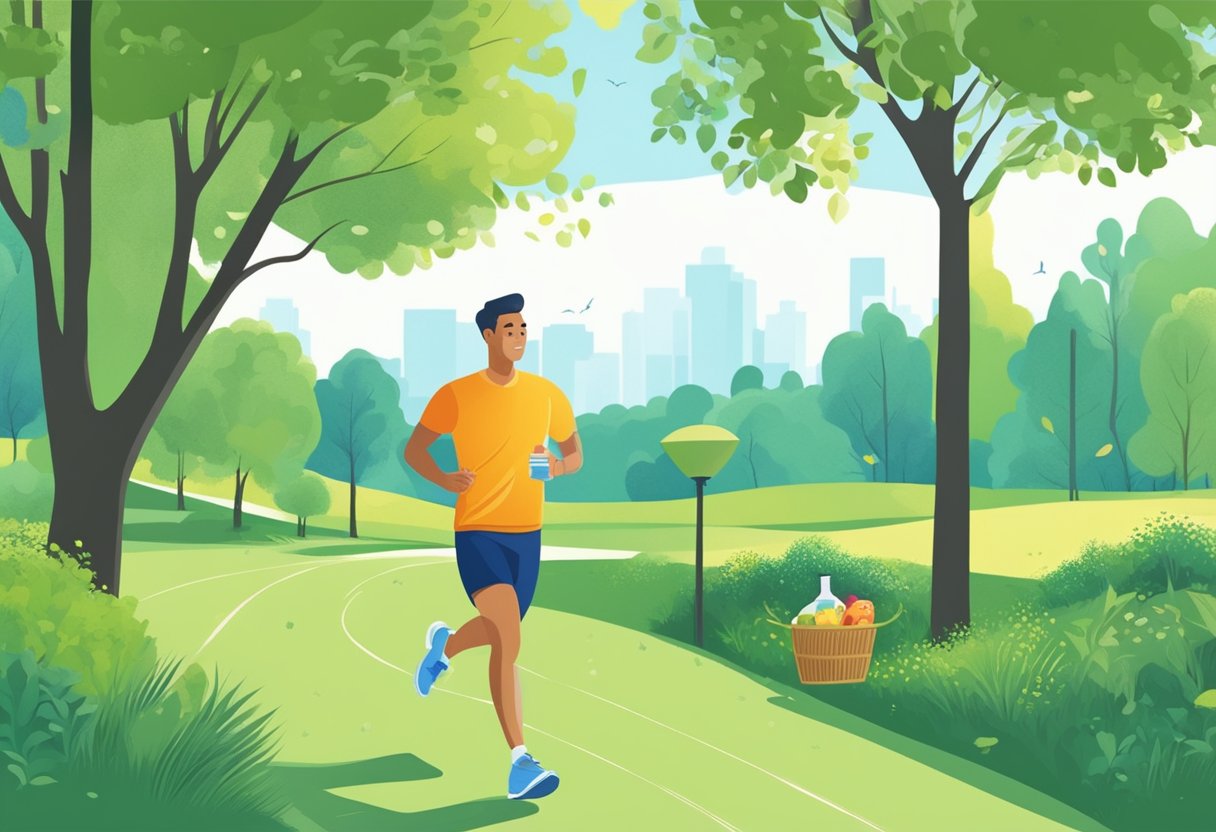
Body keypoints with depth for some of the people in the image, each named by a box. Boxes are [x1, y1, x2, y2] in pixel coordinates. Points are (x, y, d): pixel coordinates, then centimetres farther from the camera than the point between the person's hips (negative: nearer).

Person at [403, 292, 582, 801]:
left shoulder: (546, 394, 5)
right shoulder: (456, 395, -5)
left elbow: (574, 452, 16)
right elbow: (414, 449, 4)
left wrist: (560, 466, -8)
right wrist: (445, 480, -15)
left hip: (527, 534, 5)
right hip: (478, 533, -5)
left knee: (497, 631, 21)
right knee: (509, 641, -21)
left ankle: (443, 646, 57)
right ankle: (520, 763, -21)